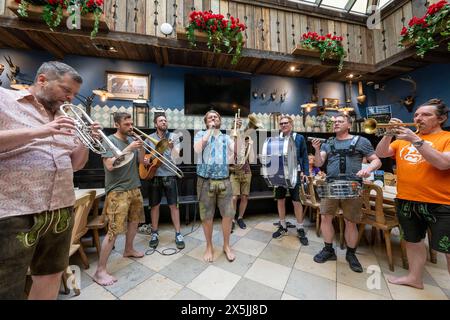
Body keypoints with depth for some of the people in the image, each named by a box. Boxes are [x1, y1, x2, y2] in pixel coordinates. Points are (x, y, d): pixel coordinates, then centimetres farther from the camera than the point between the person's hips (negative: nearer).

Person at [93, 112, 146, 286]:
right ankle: (100, 271, 10)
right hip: (118, 191, -7)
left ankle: (128, 249, 41)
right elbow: (109, 165, -21)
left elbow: (141, 161, 8)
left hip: (134, 188, 7)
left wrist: (141, 148, -9)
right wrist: (128, 149, -24)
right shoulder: (109, 140, -9)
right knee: (114, 231, -6)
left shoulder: (132, 139, 9)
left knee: (134, 221, 19)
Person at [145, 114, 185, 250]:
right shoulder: (149, 138, 6)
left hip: (169, 175, -2)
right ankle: (154, 233, 28)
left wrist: (172, 148, -32)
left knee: (173, 205, 2)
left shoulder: (172, 136, 0)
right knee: (155, 205, 11)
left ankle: (178, 234, 15)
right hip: (154, 175, 2)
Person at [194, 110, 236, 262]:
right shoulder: (201, 134, 6)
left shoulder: (226, 137, 13)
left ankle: (226, 246, 30)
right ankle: (209, 247, 32)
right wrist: (210, 130, -9)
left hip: (224, 180, 2)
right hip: (206, 181, -2)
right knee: (207, 216, 9)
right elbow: (197, 149, -16)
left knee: (228, 214, 7)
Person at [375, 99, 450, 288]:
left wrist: (415, 140, -20)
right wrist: (389, 134, -11)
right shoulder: (404, 138, 10)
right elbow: (381, 154, 1)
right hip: (406, 201, 5)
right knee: (413, 241, 18)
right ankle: (415, 277, 35)